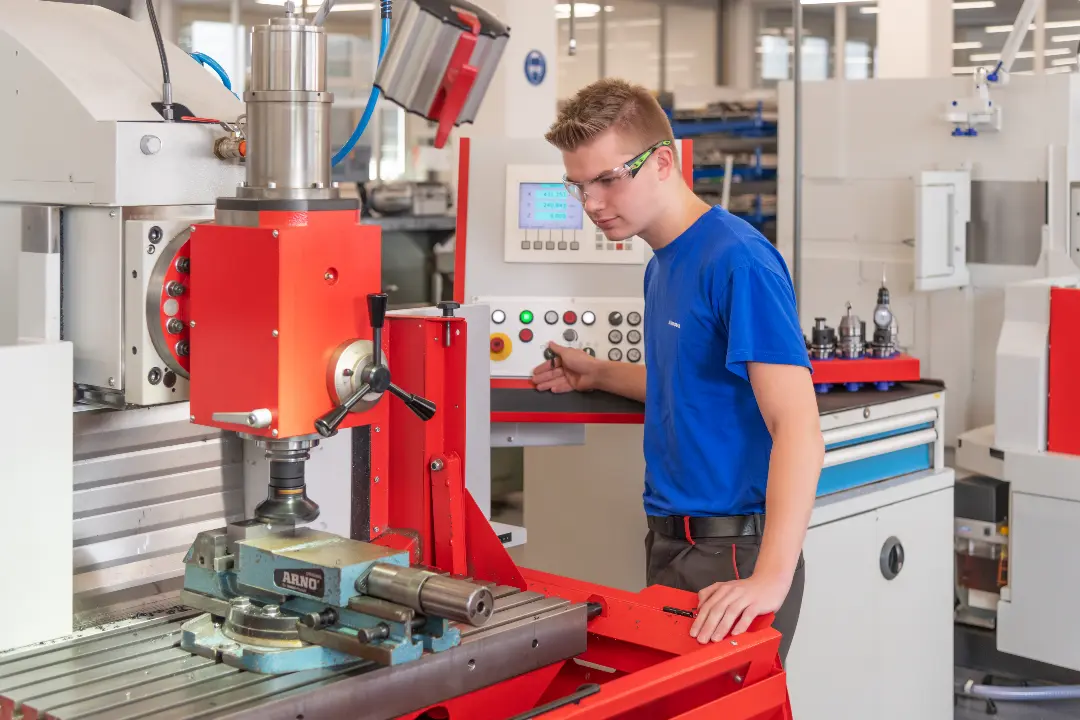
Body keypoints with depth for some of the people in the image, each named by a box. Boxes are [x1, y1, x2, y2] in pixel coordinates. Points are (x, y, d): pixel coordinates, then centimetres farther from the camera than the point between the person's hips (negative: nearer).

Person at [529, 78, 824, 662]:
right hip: (669, 544, 9)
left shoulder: (738, 261, -18)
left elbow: (796, 428, -25)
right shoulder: (662, 264, 10)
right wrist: (597, 375, 15)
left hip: (732, 553, -9)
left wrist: (770, 578, -33)